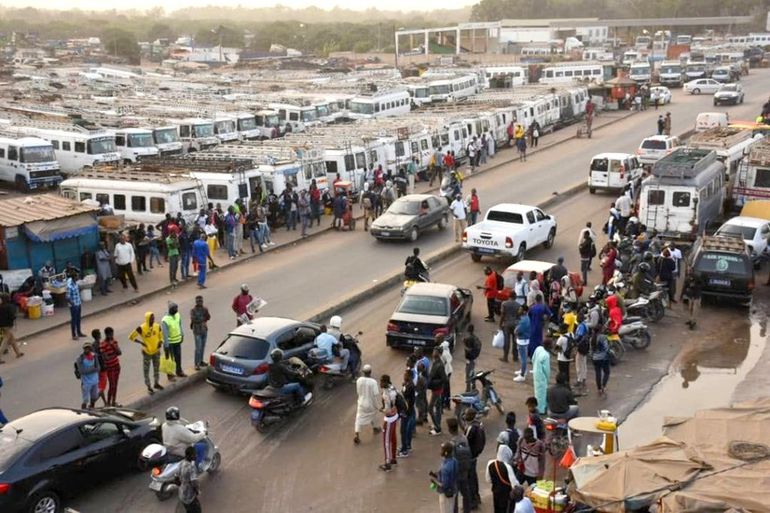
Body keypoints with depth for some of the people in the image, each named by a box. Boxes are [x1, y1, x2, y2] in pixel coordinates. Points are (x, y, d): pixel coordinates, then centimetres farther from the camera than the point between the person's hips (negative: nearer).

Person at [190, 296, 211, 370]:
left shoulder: (205, 309, 6)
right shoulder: (193, 310, -8)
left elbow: (208, 318, -4)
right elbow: (193, 319, -17)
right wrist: (203, 319, -11)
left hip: (204, 330, 5)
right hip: (197, 331, -5)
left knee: (203, 347, 12)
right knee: (198, 348, -9)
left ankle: (201, 361, 24)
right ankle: (197, 364, -6)